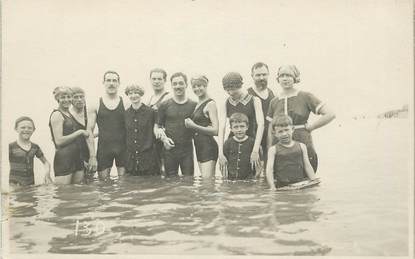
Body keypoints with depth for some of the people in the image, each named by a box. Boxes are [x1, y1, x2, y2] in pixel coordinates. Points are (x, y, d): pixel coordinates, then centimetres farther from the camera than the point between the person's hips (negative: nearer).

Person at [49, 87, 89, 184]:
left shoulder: (69, 114, 17)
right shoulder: (57, 114, -7)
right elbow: (59, 141, -15)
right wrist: (79, 132, -11)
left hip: (76, 157, 8)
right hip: (63, 159, -8)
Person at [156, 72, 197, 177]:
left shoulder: (194, 105, 4)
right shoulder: (164, 105, 4)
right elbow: (158, 126, 7)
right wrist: (163, 138, -7)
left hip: (187, 149, 0)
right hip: (169, 149, 0)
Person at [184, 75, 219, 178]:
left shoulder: (210, 104, -9)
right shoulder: (197, 105, 15)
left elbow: (215, 130, -17)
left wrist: (194, 126, -17)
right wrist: (188, 124, 2)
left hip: (208, 147, -9)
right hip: (199, 147, 9)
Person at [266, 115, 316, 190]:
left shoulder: (301, 146, 12)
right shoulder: (274, 149, 4)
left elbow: (307, 166, 13)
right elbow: (269, 169, -3)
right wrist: (272, 187, -15)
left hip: (301, 184, 3)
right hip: (282, 187, -2)